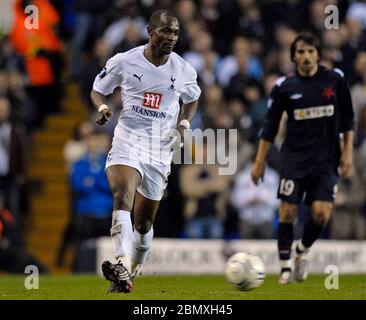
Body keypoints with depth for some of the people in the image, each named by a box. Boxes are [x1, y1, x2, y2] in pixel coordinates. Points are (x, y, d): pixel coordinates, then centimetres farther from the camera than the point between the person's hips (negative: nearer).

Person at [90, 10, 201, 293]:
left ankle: (130, 273, 28)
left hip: (160, 149, 3)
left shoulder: (184, 70, 1)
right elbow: (97, 90, 10)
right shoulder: (124, 62, -4)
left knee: (144, 222, 9)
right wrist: (102, 107, -12)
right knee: (122, 198, -28)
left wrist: (183, 126, 4)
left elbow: (192, 99, 21)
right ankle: (123, 267, -42)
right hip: (128, 141, -3)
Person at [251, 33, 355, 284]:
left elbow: (348, 119, 9)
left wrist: (348, 152, 2)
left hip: (326, 160, 0)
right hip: (294, 158, 0)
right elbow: (270, 127, 5)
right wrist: (260, 162, 3)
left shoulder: (335, 79, 2)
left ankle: (303, 250, 18)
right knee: (288, 213, -8)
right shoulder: (284, 87, 0)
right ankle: (285, 267, 5)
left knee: (322, 214, -10)